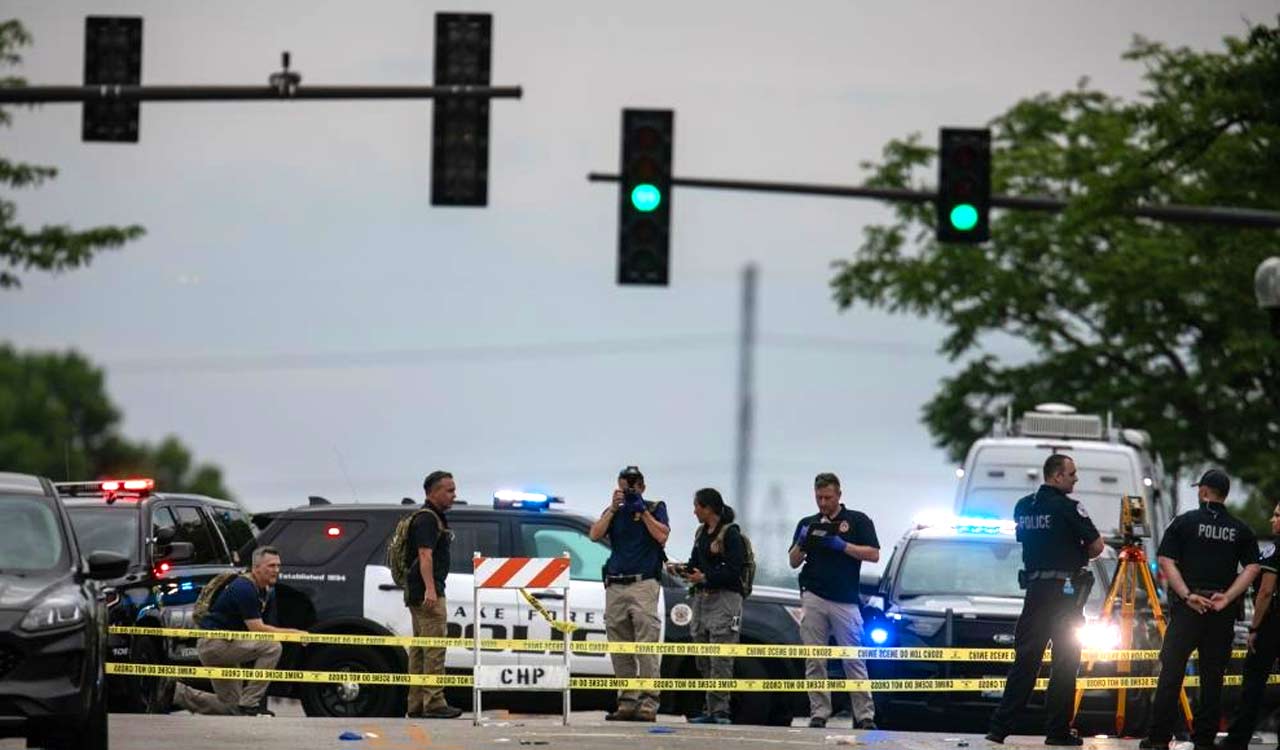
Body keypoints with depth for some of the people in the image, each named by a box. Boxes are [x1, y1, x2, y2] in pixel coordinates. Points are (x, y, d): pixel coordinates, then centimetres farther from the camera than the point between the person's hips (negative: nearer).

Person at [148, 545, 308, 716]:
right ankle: (248, 704, -19)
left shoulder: (268, 593, 10)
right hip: (213, 643, -10)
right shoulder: (244, 588, -20)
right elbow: (256, 628, -25)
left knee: (230, 706, 13)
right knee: (272, 646, -25)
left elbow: (267, 628, 10)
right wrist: (293, 633, -26)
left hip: (224, 646, 10)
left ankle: (174, 691, 18)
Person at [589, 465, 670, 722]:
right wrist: (614, 508, -4)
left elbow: (662, 536, -7)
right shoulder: (614, 512, 17)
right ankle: (626, 703, 8)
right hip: (615, 586, 5)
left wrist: (642, 511, -8)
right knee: (620, 651, 4)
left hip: (643, 585, -5)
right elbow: (595, 535, 2)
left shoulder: (655, 508, 9)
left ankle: (648, 704, -15)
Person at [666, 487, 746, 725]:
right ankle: (711, 710, 10)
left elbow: (733, 570, -15)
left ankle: (720, 710, -13)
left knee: (720, 660, -11)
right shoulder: (702, 533, 18)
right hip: (701, 598, 9)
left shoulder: (730, 534, -8)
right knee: (704, 660, 7)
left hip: (724, 598, -9)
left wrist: (705, 578, -22)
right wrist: (682, 569, 3)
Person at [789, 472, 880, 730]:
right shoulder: (808, 523, 16)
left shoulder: (857, 521, 7)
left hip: (845, 601, -3)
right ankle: (818, 714, 2)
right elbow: (793, 562, 14)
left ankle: (865, 716, -5)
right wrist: (801, 544, -6)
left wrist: (843, 546, -12)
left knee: (854, 660, -5)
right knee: (814, 662, 0)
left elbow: (873, 554, -2)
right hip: (813, 599, 3)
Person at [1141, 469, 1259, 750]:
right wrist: (1227, 597, -5)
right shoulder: (1240, 529, 8)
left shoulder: (1185, 522, 1)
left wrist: (1187, 595, -10)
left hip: (1187, 608, -2)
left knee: (1171, 673, 0)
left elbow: (1166, 562, -8)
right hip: (1223, 612, 2)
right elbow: (1252, 568, -1)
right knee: (1212, 677, 7)